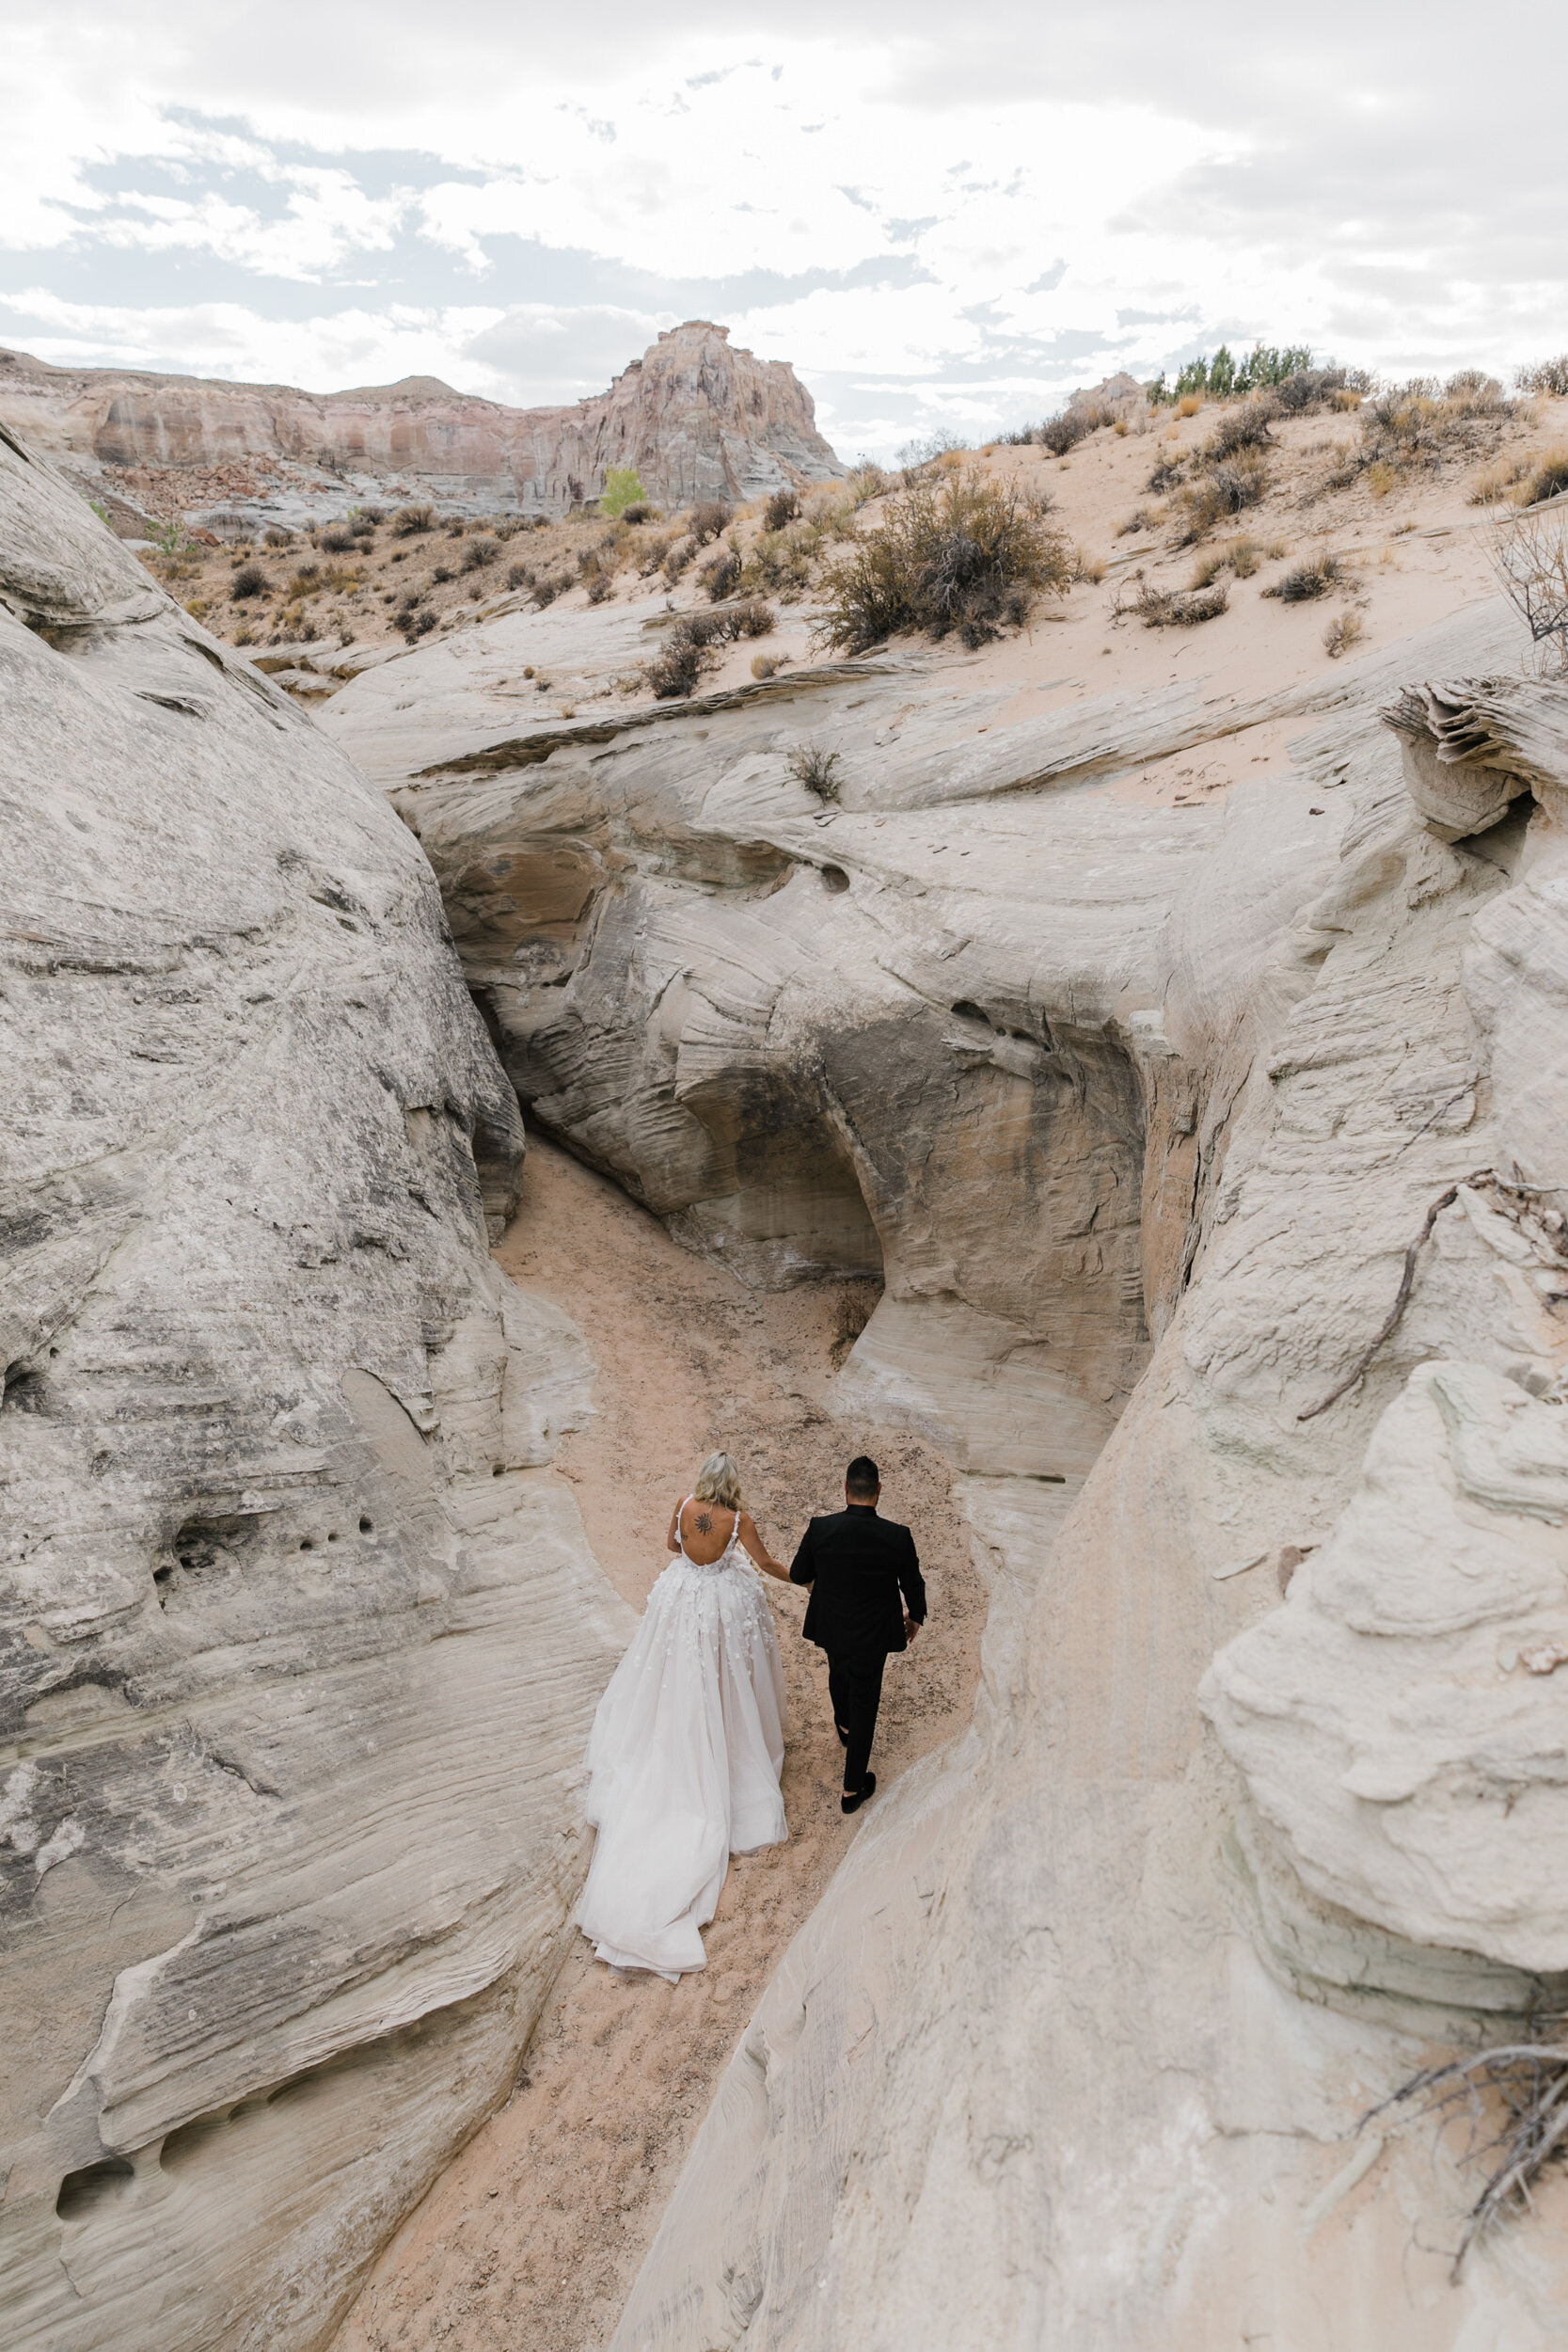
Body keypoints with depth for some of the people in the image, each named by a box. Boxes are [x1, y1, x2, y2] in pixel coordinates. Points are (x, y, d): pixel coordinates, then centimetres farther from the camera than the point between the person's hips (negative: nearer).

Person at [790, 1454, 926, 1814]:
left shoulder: (820, 1528, -23)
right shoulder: (898, 1537, -24)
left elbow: (798, 1576, -8)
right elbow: (913, 1585, -7)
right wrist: (915, 1616, 14)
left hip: (830, 1626, 2)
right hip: (872, 1635, -2)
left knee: (838, 1672, 33)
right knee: (865, 1703, 16)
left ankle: (844, 1726, 63)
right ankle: (852, 1789, 28)